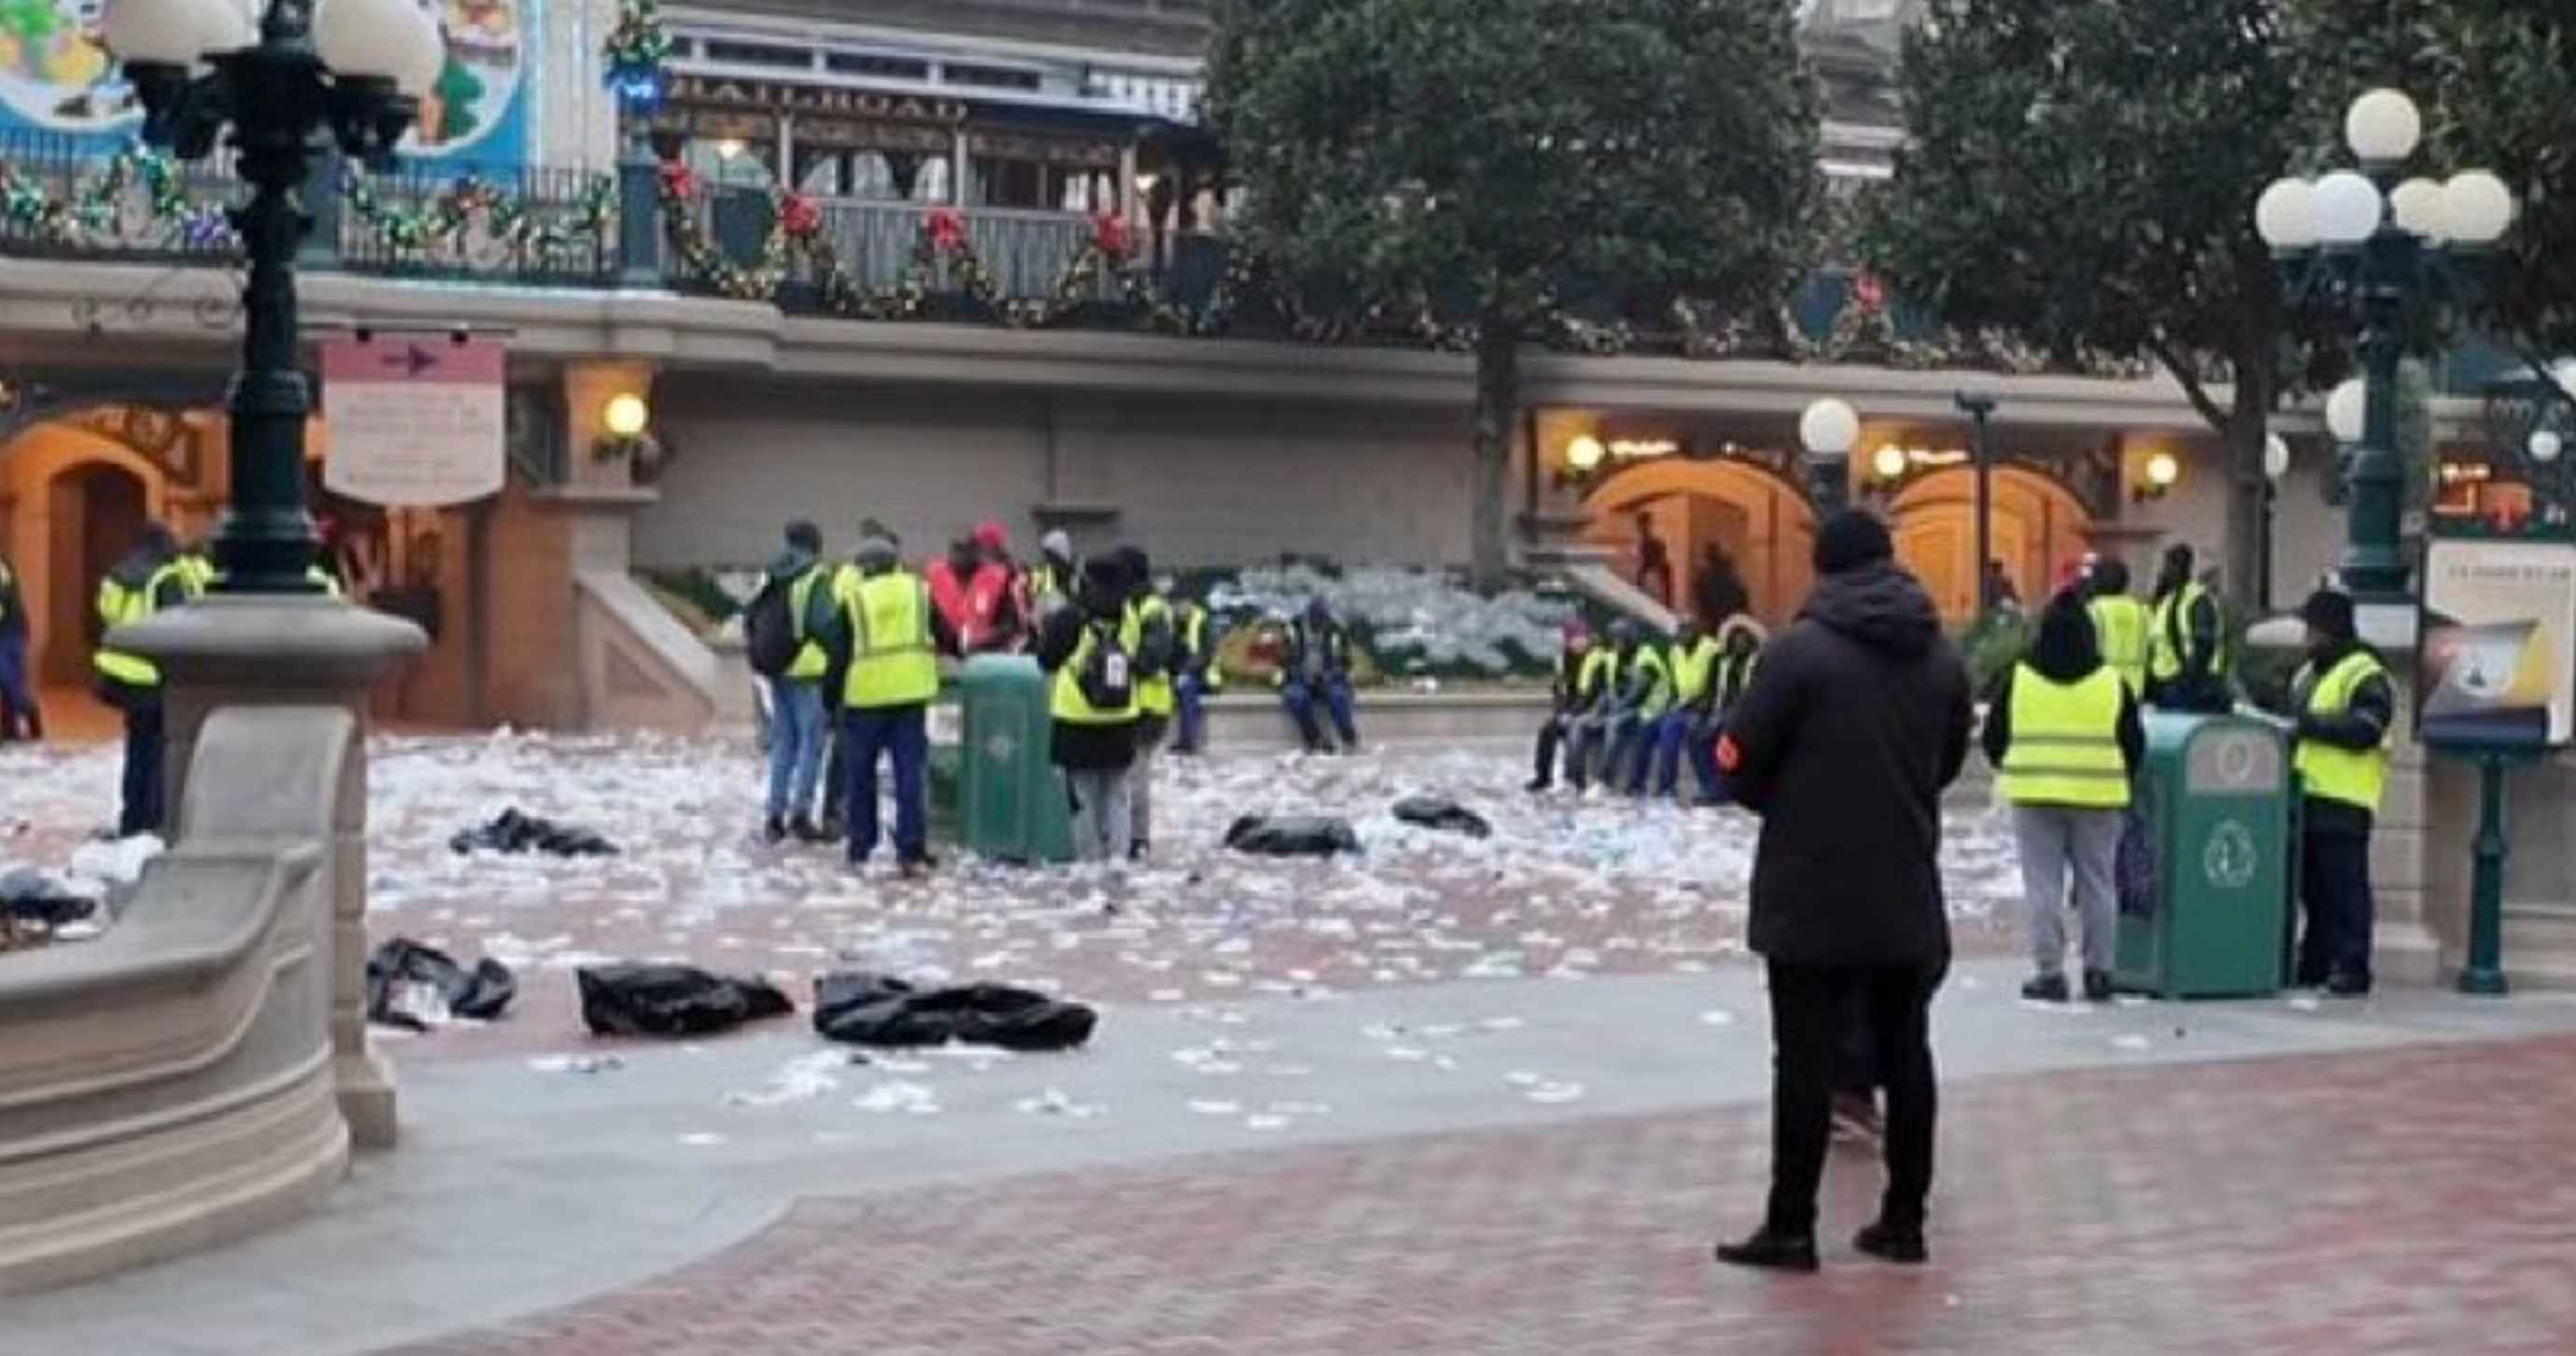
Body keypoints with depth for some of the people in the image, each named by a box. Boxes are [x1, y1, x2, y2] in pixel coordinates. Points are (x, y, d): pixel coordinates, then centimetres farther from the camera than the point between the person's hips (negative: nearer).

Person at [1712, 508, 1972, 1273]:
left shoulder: (1802, 650, -12)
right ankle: (1904, 1220, 17)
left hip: (1811, 895, -5)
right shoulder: (1941, 658, 6)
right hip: (1907, 896, 5)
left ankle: (1791, 1229, 5)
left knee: (1806, 1059, 0)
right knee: (1905, 1052, 12)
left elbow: (1737, 761, -9)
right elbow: (1948, 762, 14)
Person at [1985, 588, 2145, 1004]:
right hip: (2098, 798, 1)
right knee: (2097, 884, 9)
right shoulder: (2112, 683, -1)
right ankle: (2098, 972, 12)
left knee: (2043, 886, 3)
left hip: (2035, 797, -1)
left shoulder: (2018, 679, -2)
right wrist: (2120, 784, 20)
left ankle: (2049, 972, 1)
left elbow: (1994, 738, 5)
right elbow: (2135, 745, 4)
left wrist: (2008, 772, 23)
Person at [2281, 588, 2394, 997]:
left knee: (2345, 890, -8)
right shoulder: (2306, 676, 22)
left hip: (2343, 801, -8)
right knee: (2312, 888, 11)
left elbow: (2363, 731, -18)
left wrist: (2309, 722, -18)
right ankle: (2314, 963, 18)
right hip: (2305, 795, 8)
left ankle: (2351, 969, -6)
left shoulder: (2366, 677, -6)